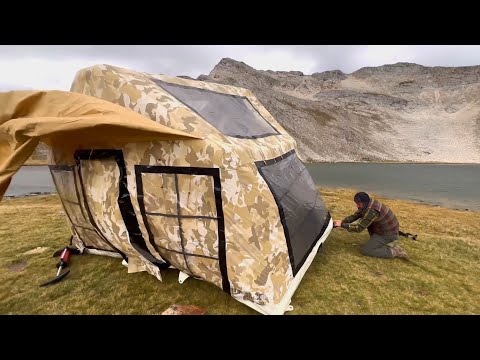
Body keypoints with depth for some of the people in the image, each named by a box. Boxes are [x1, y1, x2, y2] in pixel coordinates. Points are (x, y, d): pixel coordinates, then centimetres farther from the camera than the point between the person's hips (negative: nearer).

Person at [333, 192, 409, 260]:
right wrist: (342, 221, -13)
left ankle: (393, 252, -2)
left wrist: (342, 225, -23)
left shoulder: (372, 211, -31)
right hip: (384, 228, 9)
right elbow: (355, 216, 2)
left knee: (365, 250, -7)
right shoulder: (367, 205, -3)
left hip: (388, 234, -9)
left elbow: (359, 228, -28)